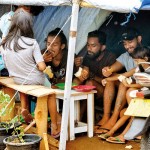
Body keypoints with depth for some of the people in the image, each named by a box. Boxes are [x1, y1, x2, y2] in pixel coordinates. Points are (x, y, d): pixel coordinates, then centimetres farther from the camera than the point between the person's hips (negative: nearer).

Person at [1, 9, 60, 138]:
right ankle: (55, 128, 26)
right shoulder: (32, 43, -22)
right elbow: (42, 67, -23)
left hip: (17, 81, 4)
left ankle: (24, 107, 26)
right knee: (51, 93, 24)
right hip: (36, 82, -4)